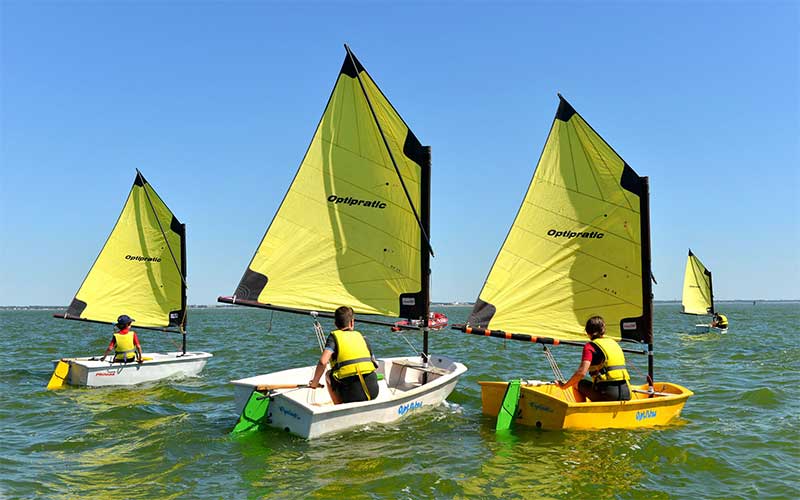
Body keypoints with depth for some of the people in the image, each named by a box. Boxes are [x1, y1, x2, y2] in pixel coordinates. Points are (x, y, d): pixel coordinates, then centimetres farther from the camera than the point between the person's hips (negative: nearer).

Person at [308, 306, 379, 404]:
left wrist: (315, 382, 6)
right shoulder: (360, 336, 17)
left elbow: (323, 362, -10)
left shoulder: (334, 336, 5)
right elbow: (375, 364, 23)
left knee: (329, 375, 23)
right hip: (374, 391, 4)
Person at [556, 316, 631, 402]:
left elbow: (581, 372, -14)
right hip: (627, 394, 6)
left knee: (579, 383, 14)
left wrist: (564, 386, -2)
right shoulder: (614, 343, 18)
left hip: (608, 395, -6)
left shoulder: (590, 346, -3)